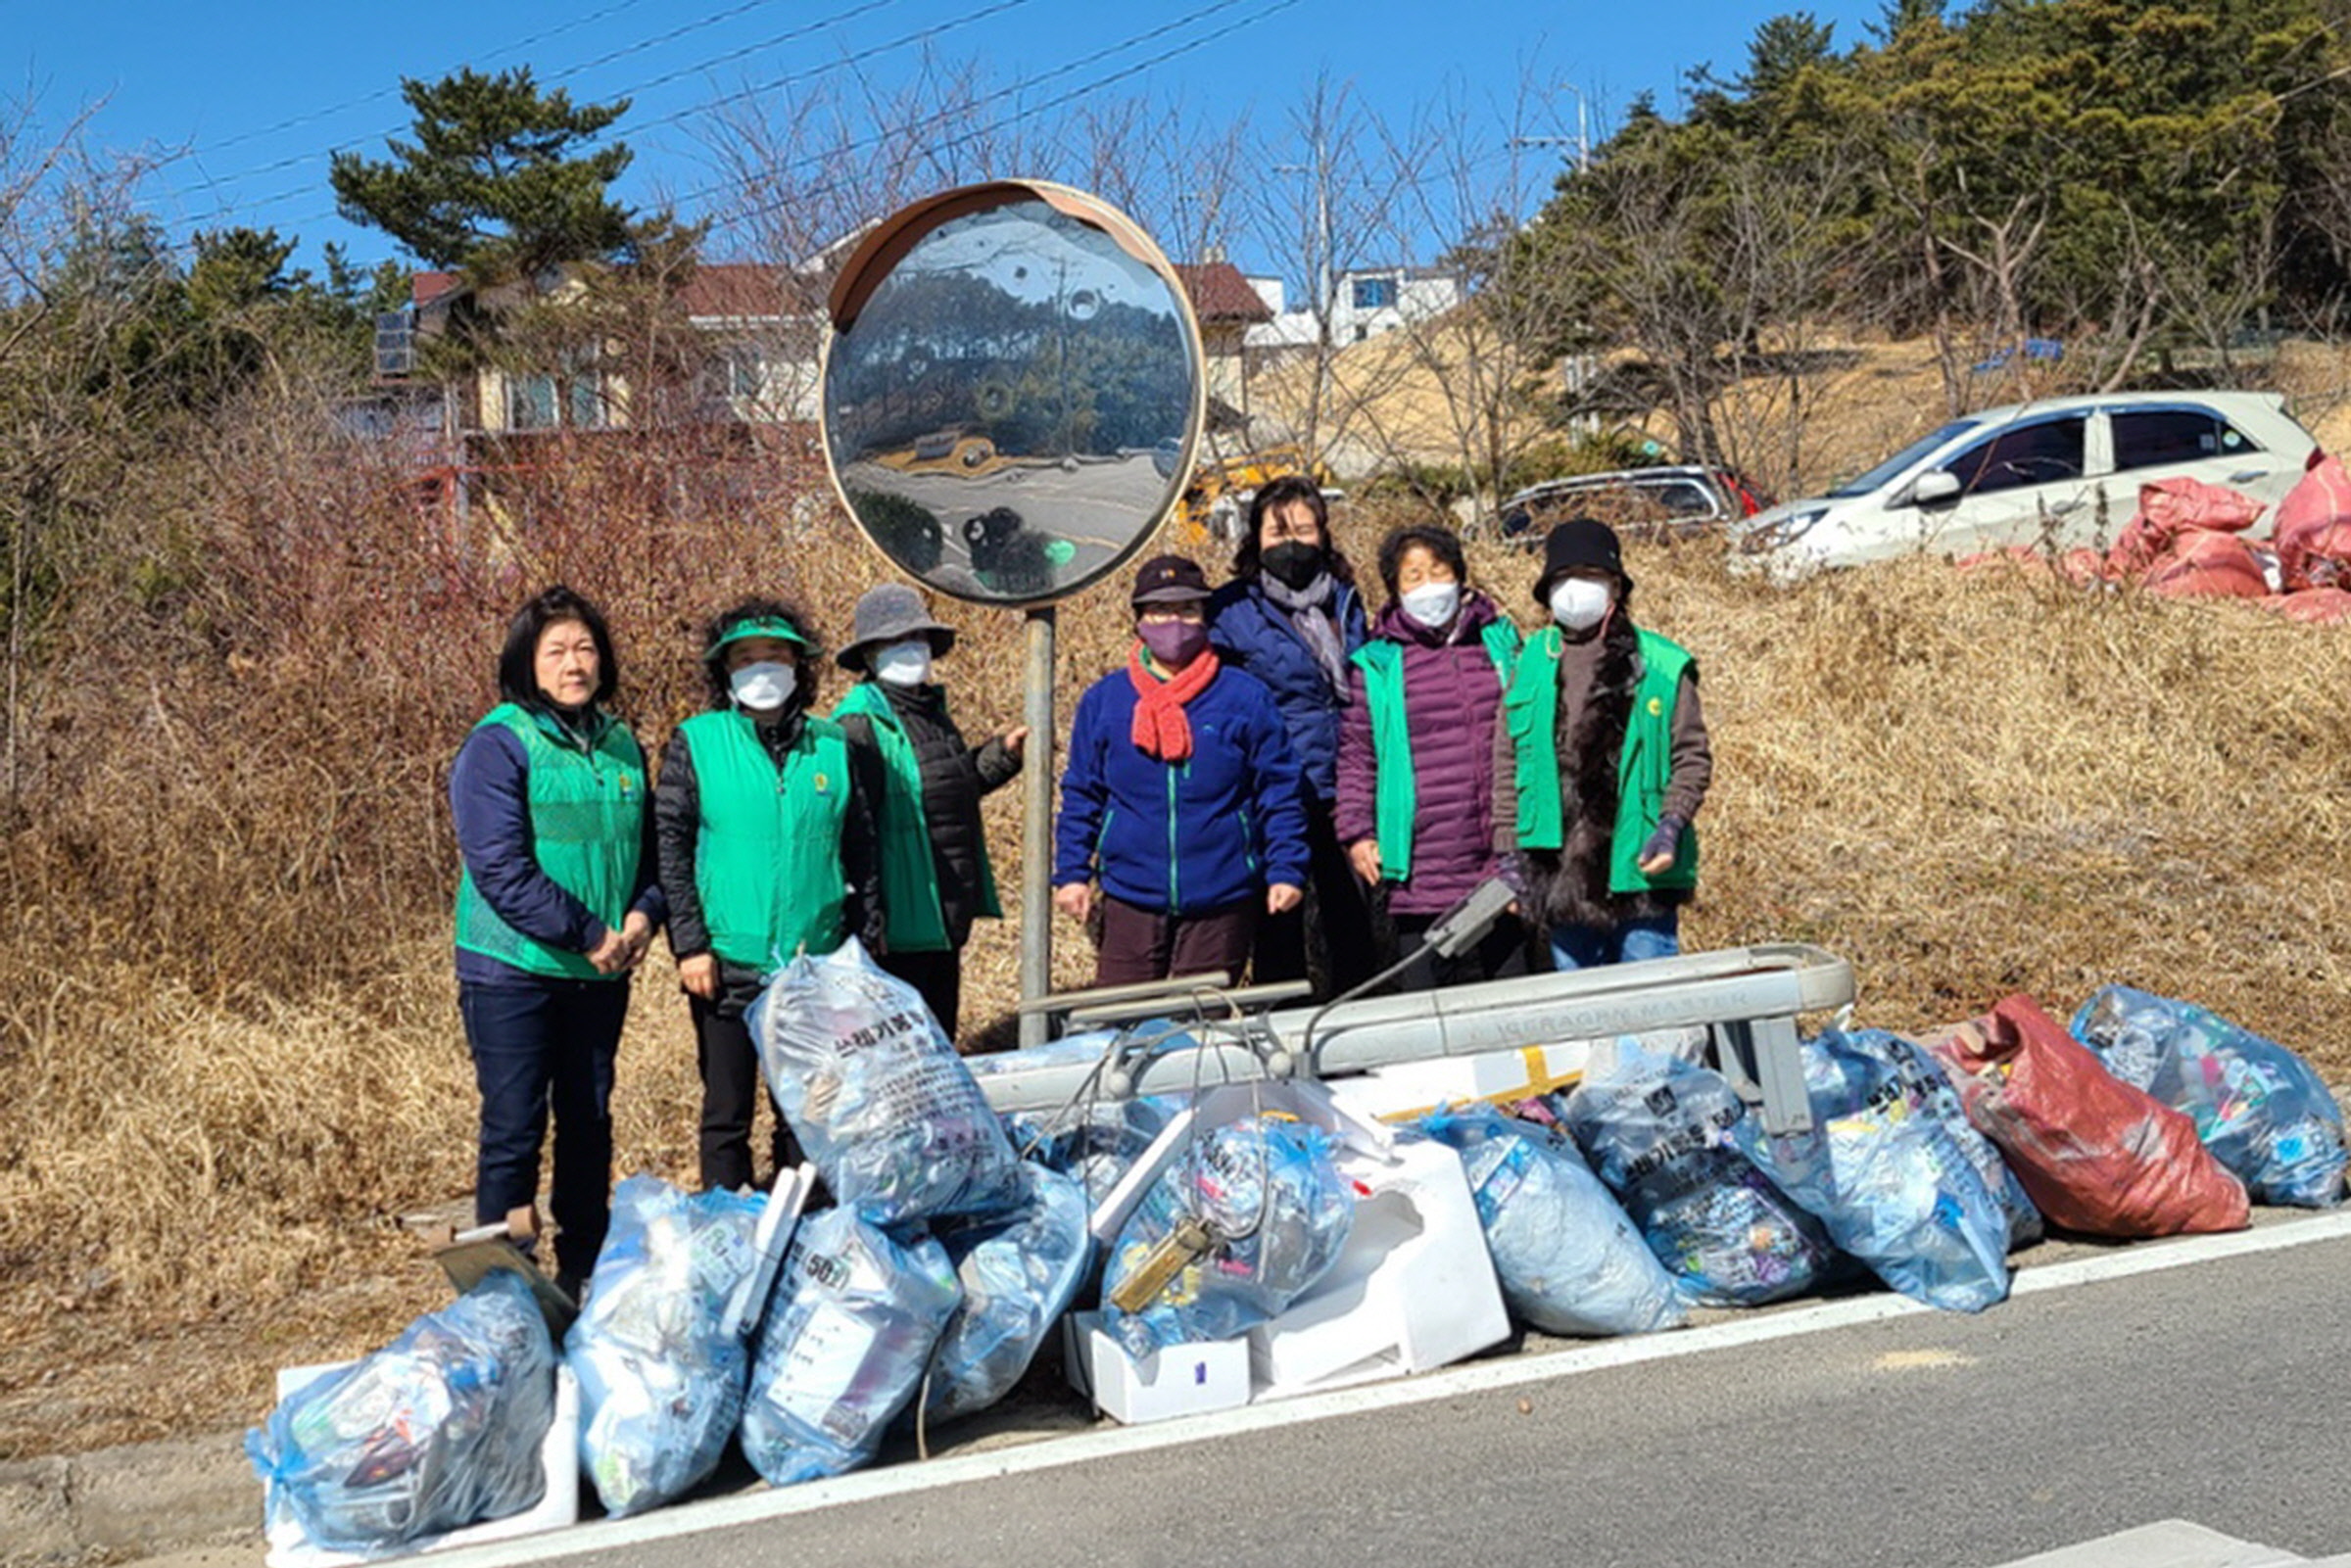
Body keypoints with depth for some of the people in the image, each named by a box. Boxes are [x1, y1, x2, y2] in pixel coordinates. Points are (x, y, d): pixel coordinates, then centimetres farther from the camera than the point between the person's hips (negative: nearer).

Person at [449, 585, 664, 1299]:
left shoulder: (620, 744, 10)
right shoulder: (499, 743, -10)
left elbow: (646, 847, 17)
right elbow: (500, 866, -17)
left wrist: (644, 913, -4)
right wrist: (586, 934, -17)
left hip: (601, 973, 6)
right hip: (513, 969, -6)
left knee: (589, 1120, 13)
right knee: (515, 1129, -2)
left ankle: (585, 1271, 26)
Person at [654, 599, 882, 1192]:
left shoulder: (833, 746, 7)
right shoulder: (696, 743, -1)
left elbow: (860, 851, 12)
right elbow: (669, 849, -4)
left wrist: (866, 943, 9)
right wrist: (689, 944, -10)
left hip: (817, 964, 3)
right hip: (727, 966, -2)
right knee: (727, 1112, 6)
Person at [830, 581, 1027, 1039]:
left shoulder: (931, 710, 13)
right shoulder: (859, 723, -15)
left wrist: (999, 754, 15)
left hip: (947, 912, 9)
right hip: (902, 919, -9)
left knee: (940, 1033, 18)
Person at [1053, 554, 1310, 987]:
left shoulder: (1245, 699, 1)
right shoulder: (1103, 700, 6)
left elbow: (1278, 792, 3)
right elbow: (1081, 795, 11)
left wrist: (1286, 870, -2)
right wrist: (1072, 872, 5)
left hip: (1221, 898, -1)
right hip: (1131, 896, 1)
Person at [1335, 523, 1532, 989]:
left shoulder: (1500, 642, 12)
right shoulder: (1374, 665, 4)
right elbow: (1356, 756, 7)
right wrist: (1356, 831, -3)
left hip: (1501, 866, 3)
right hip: (1421, 876, -2)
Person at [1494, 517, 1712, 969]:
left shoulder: (1661, 665, 2)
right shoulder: (1531, 664, 9)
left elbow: (1692, 757, 5)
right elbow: (1507, 762, 12)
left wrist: (1672, 824, -10)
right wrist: (1508, 855, 7)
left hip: (1640, 876, -2)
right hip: (1560, 877, 3)